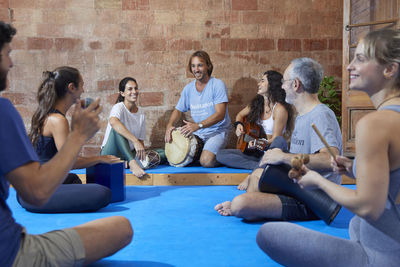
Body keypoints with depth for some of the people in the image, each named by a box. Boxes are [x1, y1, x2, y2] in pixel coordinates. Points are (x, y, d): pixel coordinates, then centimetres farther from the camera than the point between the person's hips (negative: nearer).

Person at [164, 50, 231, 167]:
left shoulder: (217, 84, -10)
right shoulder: (188, 88, 7)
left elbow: (220, 114, -18)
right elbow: (178, 110, 16)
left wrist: (198, 125, -31)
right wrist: (170, 125, -6)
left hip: (217, 131, -5)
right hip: (197, 133, 5)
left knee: (206, 161, -27)